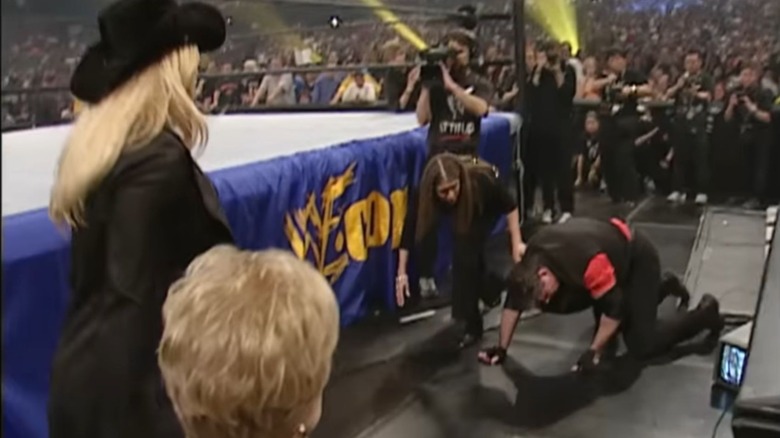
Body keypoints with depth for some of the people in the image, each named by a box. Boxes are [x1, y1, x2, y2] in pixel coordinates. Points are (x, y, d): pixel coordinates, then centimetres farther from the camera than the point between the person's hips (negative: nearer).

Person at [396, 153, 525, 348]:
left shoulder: (481, 180, -43)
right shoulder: (425, 195, -36)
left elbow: (510, 206, -25)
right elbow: (411, 228, -24)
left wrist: (517, 243, -28)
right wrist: (402, 273, -23)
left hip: (487, 209, -3)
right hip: (463, 213, 3)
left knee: (467, 251, -18)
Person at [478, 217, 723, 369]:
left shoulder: (587, 262, -41)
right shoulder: (531, 258, -20)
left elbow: (613, 307, -31)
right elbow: (513, 302, -10)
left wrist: (594, 352, -23)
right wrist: (502, 348, -10)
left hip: (638, 257, -7)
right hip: (616, 256, 7)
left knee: (641, 345, -10)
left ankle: (704, 312, 11)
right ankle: (664, 287, 34)